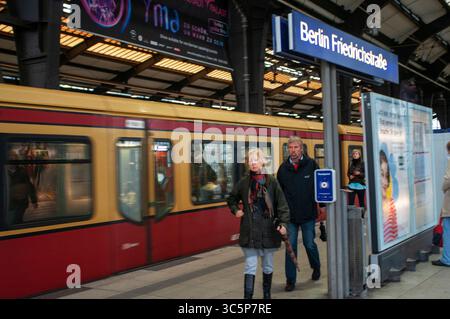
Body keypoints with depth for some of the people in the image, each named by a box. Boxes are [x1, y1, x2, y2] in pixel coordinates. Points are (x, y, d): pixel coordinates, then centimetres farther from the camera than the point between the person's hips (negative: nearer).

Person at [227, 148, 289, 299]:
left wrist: (283, 223, -13)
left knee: (268, 266, 15)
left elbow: (282, 204, -4)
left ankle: (267, 294, 33)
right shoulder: (244, 182, 2)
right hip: (249, 232, 0)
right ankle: (248, 296, 0)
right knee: (250, 267, -2)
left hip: (268, 230, 0)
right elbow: (231, 199, 18)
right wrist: (235, 210, 1)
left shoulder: (271, 181, -2)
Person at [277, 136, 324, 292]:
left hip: (308, 214, -1)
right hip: (289, 215, 1)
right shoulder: (283, 168, 1)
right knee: (290, 246, 2)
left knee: (309, 244, 10)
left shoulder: (311, 165, -5)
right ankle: (290, 280, 12)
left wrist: (322, 204, -3)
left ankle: (316, 267, 40)